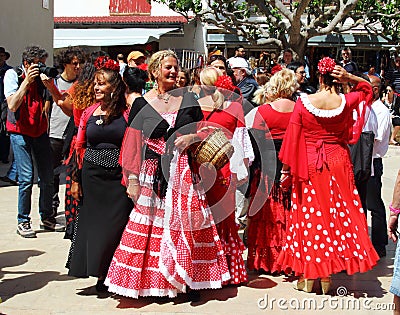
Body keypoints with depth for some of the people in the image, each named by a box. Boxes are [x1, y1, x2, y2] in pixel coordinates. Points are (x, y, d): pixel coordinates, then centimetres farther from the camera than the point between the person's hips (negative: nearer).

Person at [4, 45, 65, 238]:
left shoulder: (43, 76, -2)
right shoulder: (12, 75, -9)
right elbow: (12, 106, -20)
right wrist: (27, 81, -24)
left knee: (47, 177, 5)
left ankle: (47, 218, 21)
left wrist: (50, 85, -26)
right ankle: (23, 222, 5)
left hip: (40, 131, 4)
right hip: (20, 132, -4)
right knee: (26, 178, -9)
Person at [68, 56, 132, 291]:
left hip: (119, 177, -3)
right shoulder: (89, 113, 6)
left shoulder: (127, 113, -2)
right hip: (92, 176, 3)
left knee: (115, 226, -1)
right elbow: (79, 147, 10)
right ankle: (101, 275, 20)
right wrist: (76, 180, 8)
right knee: (93, 223, 7)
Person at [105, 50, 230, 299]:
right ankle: (151, 281, 12)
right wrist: (132, 179, -6)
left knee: (186, 225, 1)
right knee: (153, 226, 1)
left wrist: (192, 137, -8)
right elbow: (133, 144, 0)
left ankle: (190, 281, 12)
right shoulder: (141, 104, 3)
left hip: (184, 173, 2)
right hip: (153, 175, -1)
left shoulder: (188, 100, 8)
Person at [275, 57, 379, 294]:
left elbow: (292, 138, -6)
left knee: (308, 215, 9)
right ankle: (326, 277, 14)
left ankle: (307, 276, 16)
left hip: (309, 167, -1)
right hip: (338, 165, 1)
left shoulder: (304, 102, -10)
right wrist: (349, 77, -2)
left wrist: (287, 168, 2)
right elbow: (368, 88, 15)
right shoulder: (345, 102, -7)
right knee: (336, 215, 9)